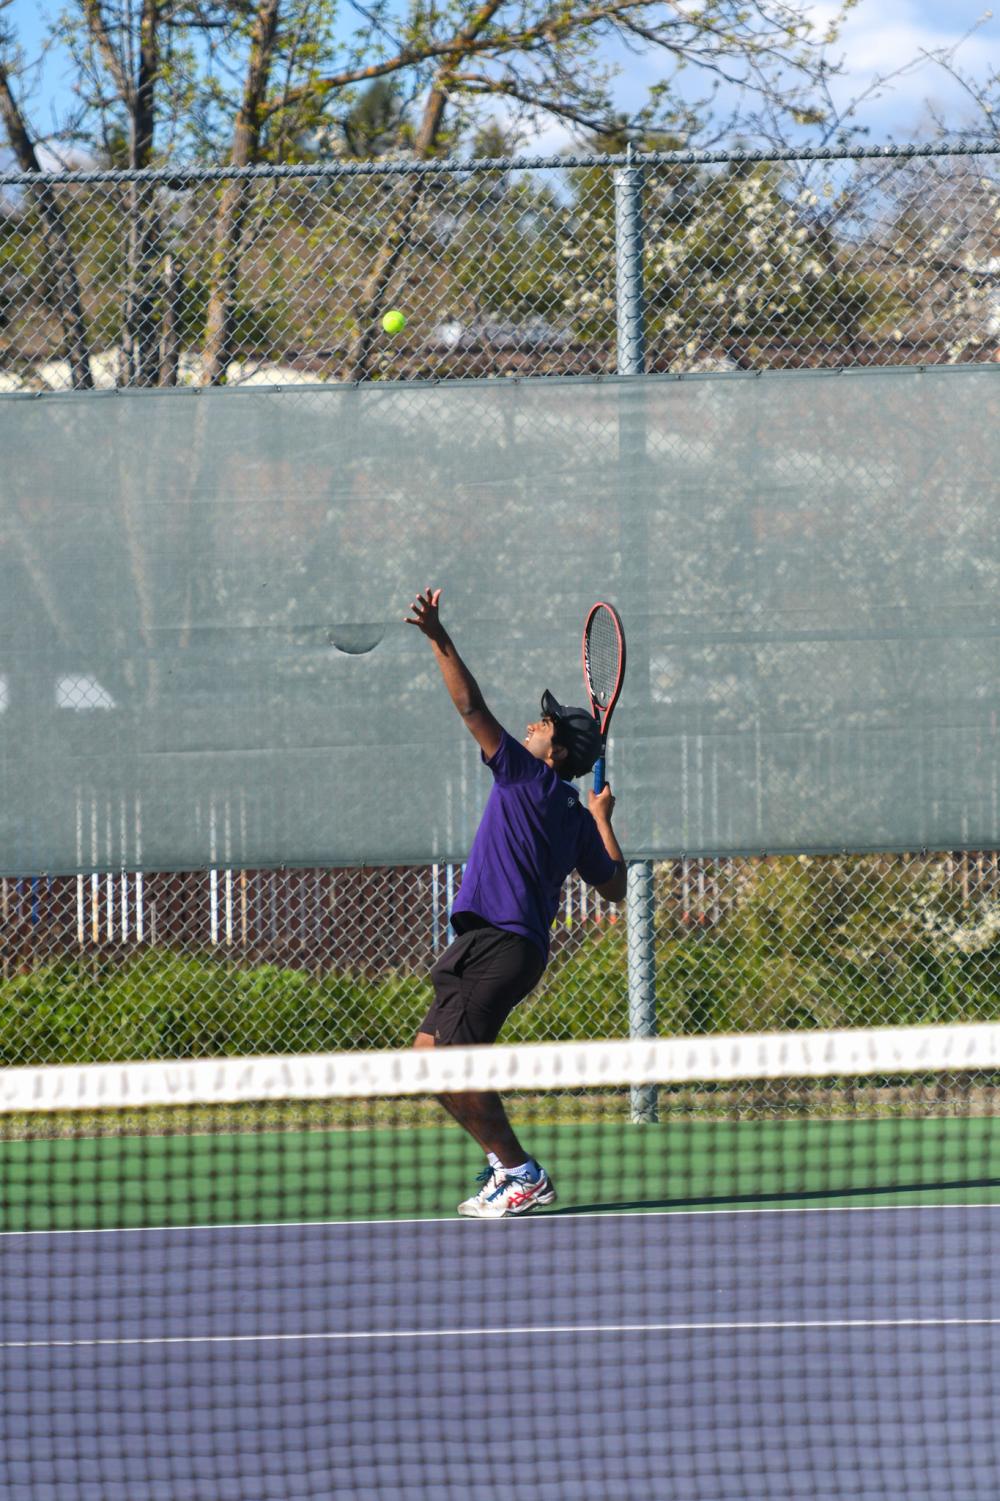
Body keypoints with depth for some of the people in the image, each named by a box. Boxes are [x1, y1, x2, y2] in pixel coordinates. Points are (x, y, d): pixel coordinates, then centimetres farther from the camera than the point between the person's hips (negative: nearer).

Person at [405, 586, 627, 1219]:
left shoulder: (527, 775, -5)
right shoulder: (576, 818, 16)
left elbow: (472, 706, -11)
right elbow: (615, 887, 23)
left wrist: (440, 639, -13)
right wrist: (603, 819, 31)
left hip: (499, 945, -9)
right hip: (512, 945, 9)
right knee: (433, 1052, 13)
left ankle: (521, 1173, -12)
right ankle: (507, 1166, 15)